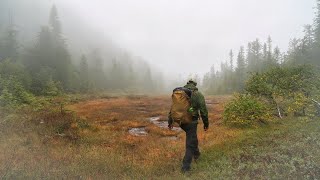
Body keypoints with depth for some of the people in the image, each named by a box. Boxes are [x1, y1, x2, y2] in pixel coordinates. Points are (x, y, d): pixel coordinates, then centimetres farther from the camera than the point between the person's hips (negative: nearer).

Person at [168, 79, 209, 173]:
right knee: (190, 144, 5)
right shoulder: (198, 95, -5)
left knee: (192, 136, 30)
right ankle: (185, 167, 8)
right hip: (191, 122, -5)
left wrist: (170, 121, 15)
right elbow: (203, 111, -5)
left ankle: (196, 154, 44)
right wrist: (206, 123, 6)